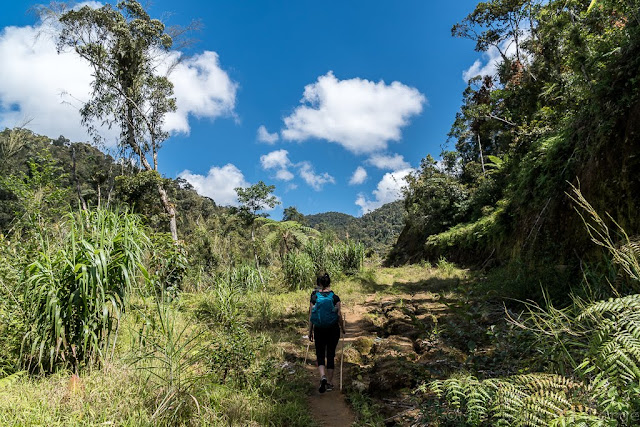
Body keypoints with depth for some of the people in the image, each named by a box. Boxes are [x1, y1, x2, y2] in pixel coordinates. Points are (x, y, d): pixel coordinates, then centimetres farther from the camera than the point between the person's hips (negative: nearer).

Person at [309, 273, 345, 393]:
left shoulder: (314, 297, -5)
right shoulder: (335, 297, -5)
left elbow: (311, 316, -2)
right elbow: (339, 315, -3)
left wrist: (310, 331, 7)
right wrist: (342, 328, 13)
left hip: (319, 329, 0)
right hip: (333, 329, 0)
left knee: (320, 355, 12)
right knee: (331, 355, 11)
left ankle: (323, 377, -12)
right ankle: (329, 383, 18)